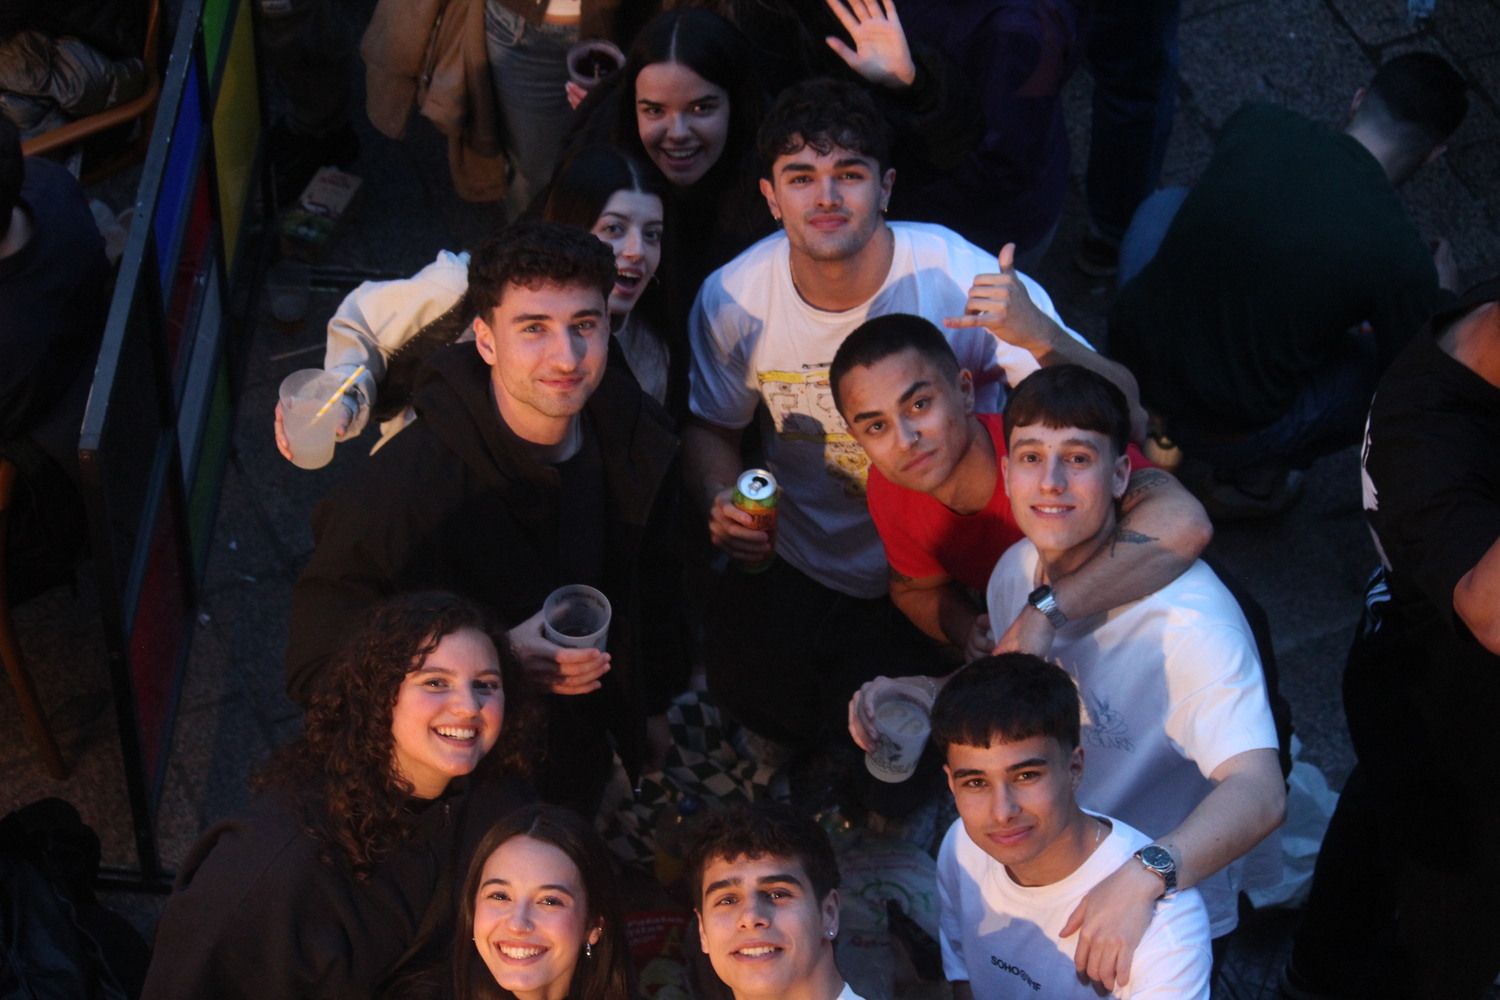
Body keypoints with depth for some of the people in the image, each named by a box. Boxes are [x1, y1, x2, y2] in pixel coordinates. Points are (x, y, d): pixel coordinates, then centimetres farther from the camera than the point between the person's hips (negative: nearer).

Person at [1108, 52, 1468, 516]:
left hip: (1129, 348, 4)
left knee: (1165, 205, 30)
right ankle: (1253, 478, 16)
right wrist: (1440, 302, 17)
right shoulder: (1404, 263, -18)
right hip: (1224, 437, -4)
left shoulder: (1254, 124, -6)